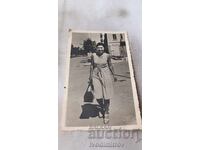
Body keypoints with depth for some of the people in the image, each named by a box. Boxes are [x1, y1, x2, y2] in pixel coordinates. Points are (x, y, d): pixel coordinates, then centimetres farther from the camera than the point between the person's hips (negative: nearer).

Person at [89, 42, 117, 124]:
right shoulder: (93, 55, -4)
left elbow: (110, 65, 2)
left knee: (106, 95, 4)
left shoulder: (107, 55, -6)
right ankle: (102, 107, 31)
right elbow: (92, 65, 4)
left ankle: (106, 112, 21)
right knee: (98, 96, -1)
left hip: (106, 76, -1)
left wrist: (114, 75, 3)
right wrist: (90, 76, 1)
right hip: (96, 76, 1)